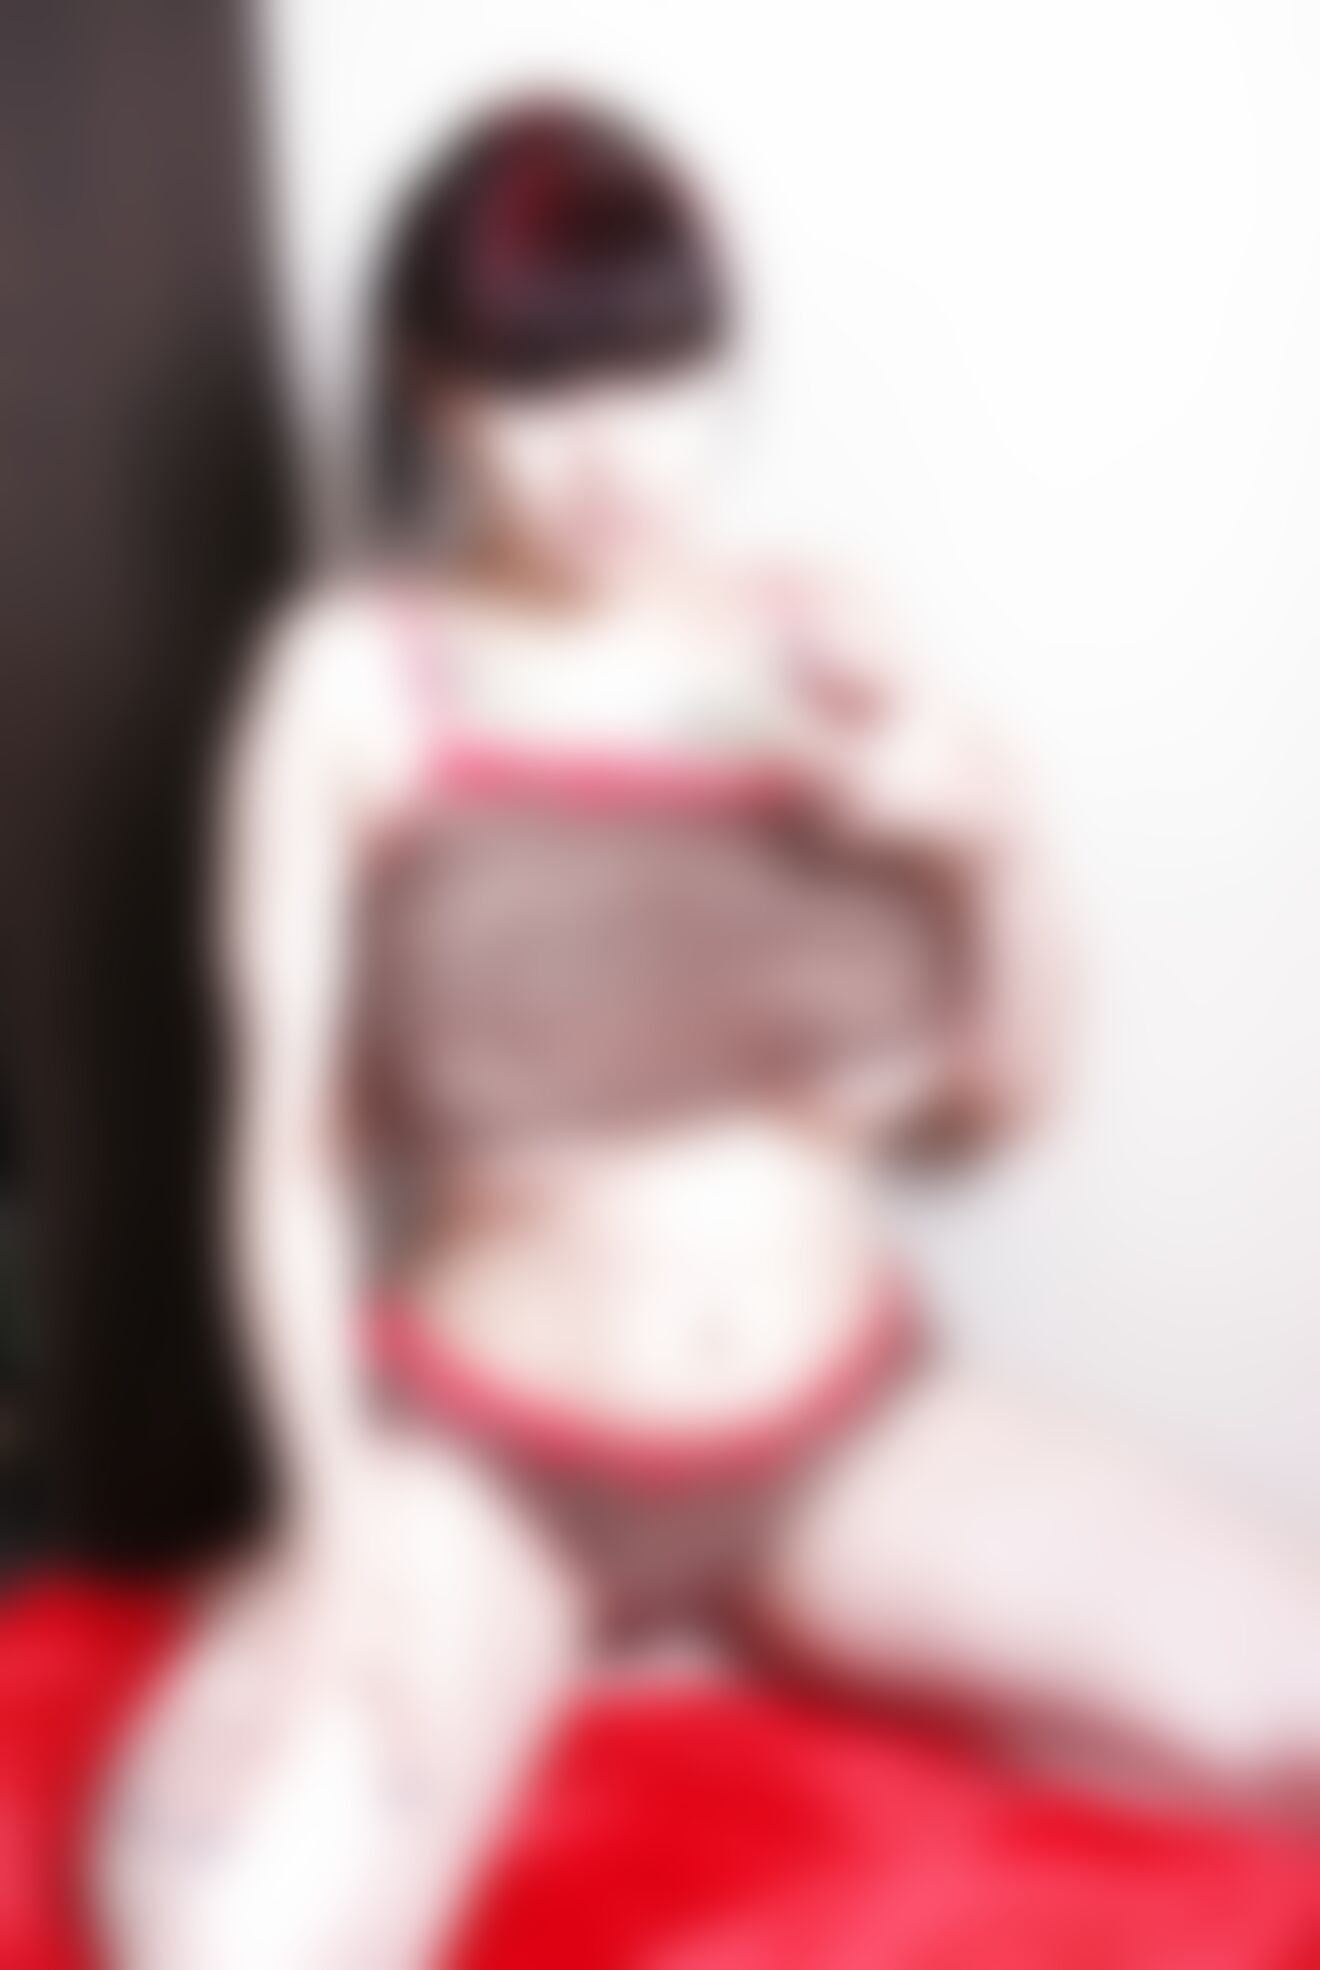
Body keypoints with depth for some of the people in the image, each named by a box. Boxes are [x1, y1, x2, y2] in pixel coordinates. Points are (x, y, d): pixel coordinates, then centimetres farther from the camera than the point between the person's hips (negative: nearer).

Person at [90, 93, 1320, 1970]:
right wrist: (349, 1503, -17)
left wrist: (990, 837, -12)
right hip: (490, 1459, -3)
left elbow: (1003, 1095, 6)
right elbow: (285, 1136, -6)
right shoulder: (361, 678, -9)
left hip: (851, 1435, 4)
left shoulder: (816, 642, 0)